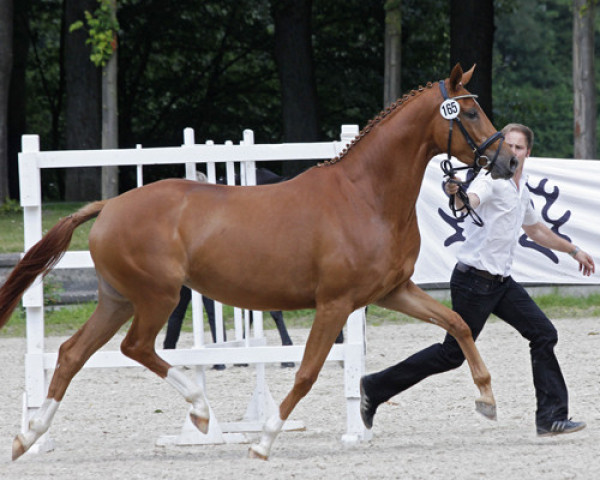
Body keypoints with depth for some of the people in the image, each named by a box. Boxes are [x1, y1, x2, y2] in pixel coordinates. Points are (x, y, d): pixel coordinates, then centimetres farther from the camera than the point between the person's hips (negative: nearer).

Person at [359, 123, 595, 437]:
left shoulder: (521, 189, 15)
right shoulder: (491, 179, -13)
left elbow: (535, 230, 34)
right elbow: (470, 201, -37)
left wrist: (573, 250, 40)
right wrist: (456, 194, -60)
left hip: (501, 282, 9)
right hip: (475, 279, -9)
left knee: (544, 334, -1)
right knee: (453, 354, -5)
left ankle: (551, 417, 0)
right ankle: (374, 388, 7)